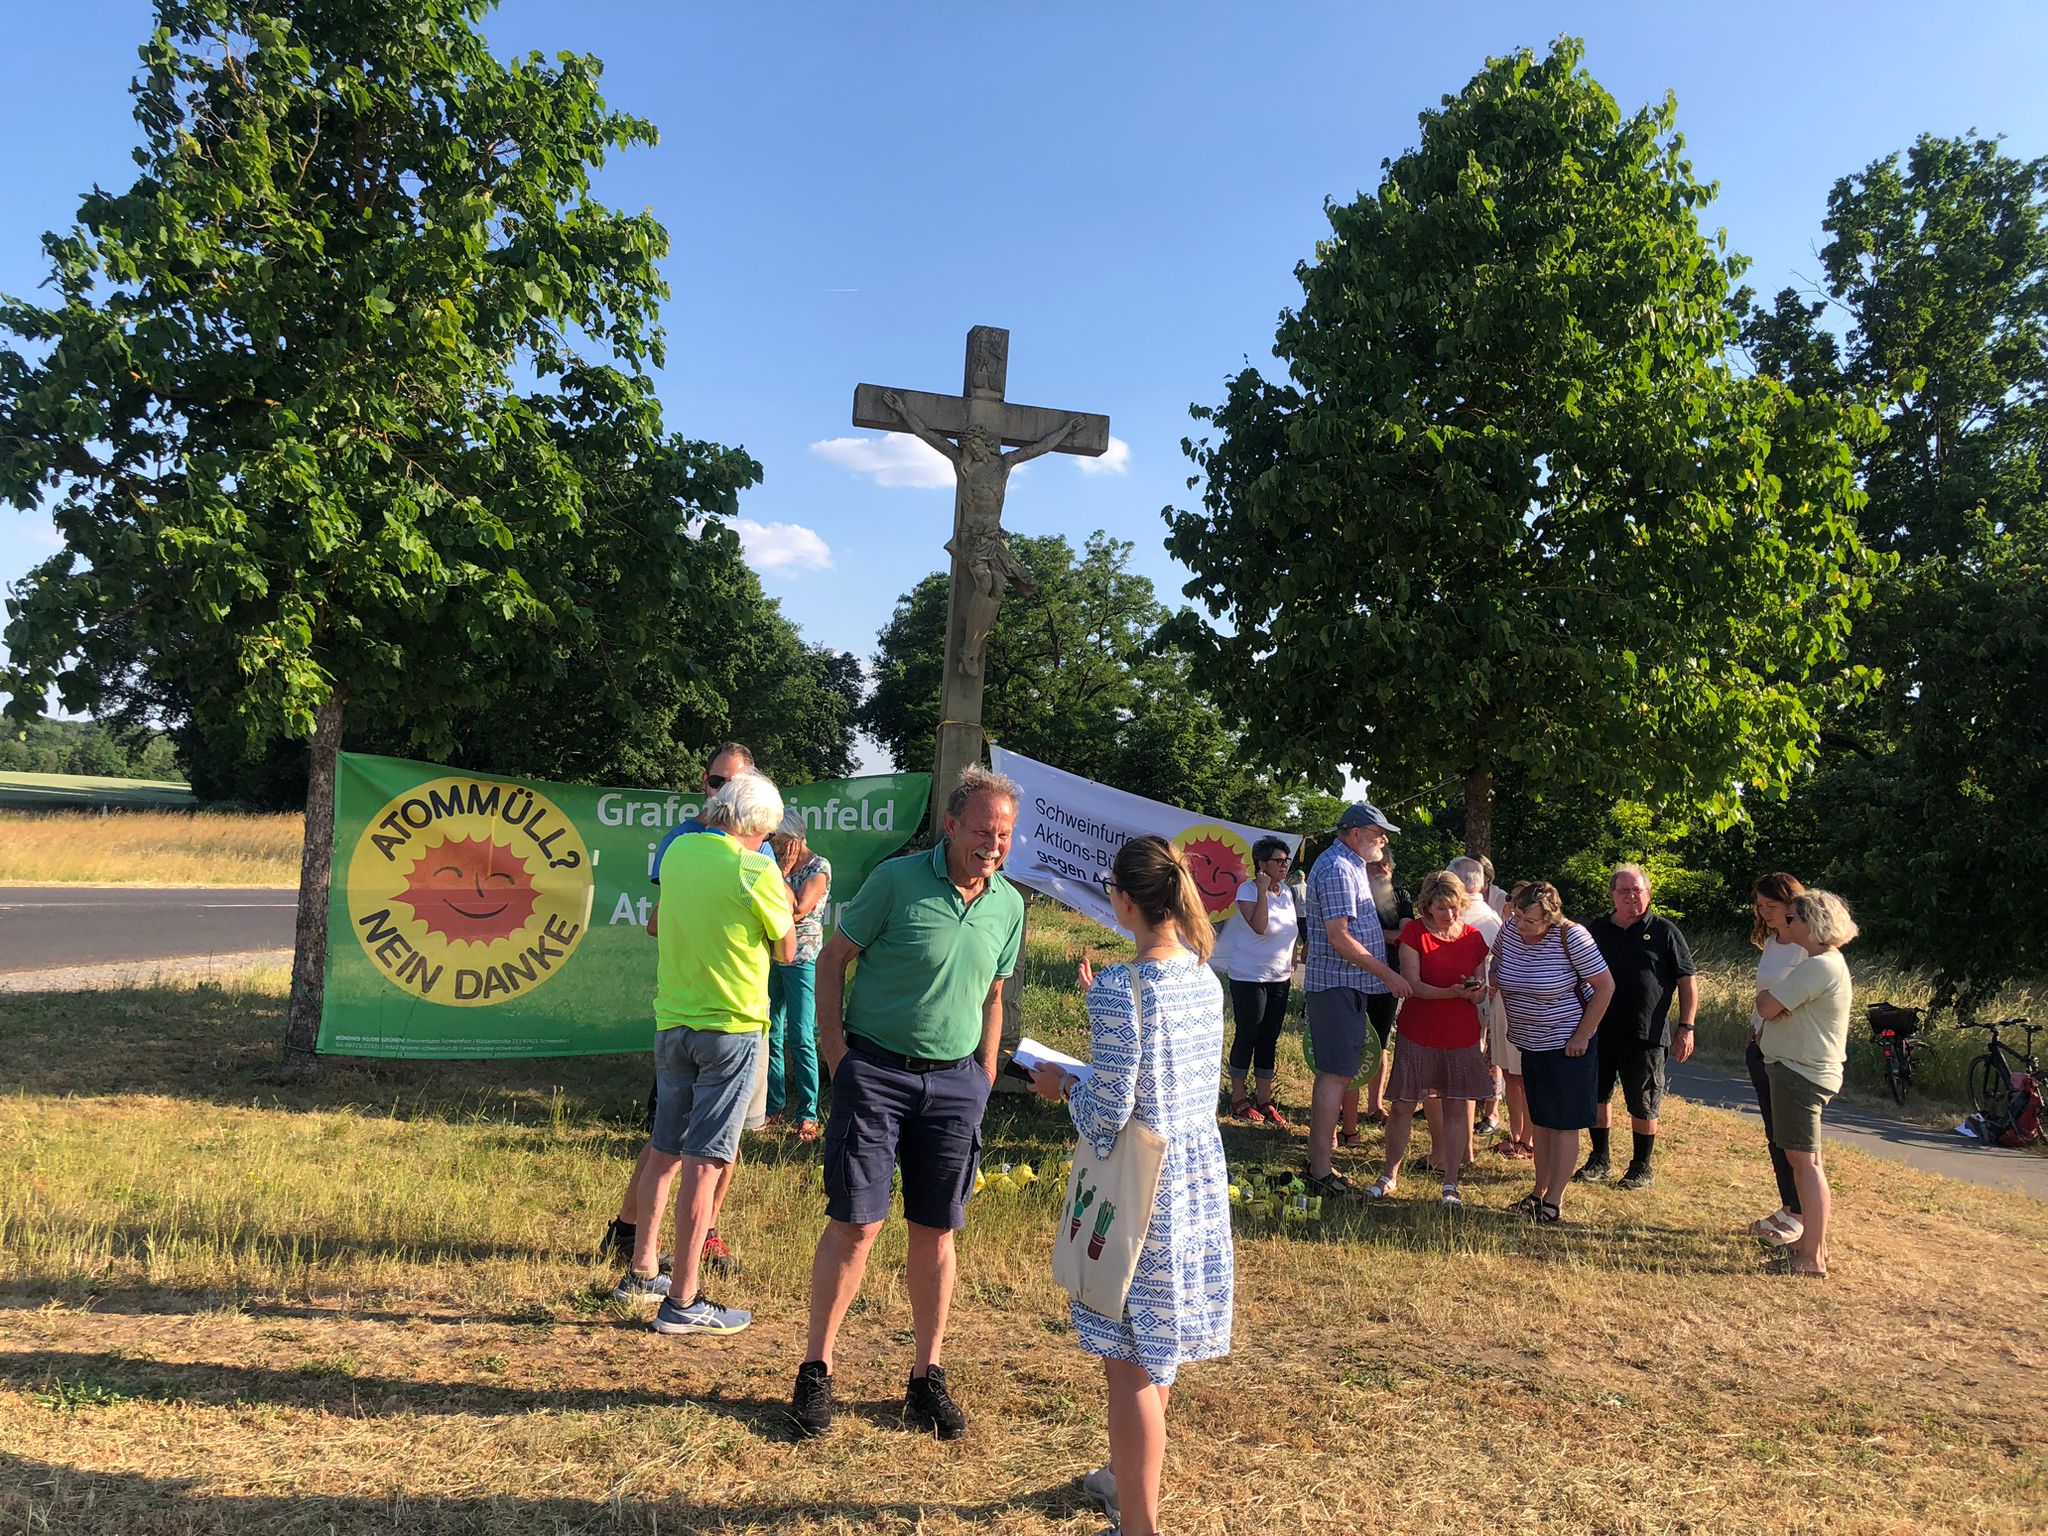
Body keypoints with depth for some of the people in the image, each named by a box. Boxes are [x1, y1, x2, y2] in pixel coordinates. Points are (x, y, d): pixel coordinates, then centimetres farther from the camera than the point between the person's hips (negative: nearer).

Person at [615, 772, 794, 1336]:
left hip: (672, 1022, 6)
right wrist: (779, 894, 13)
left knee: (664, 1152, 18)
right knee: (706, 1160, -2)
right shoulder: (755, 871, -14)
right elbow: (787, 950, -3)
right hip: (732, 1026, -6)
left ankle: (642, 1268, 28)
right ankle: (682, 1301, 3)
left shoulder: (678, 852, 3)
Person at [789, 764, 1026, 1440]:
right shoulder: (898, 879, -11)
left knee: (935, 1232, 10)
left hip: (955, 1081, 4)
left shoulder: (1009, 905, 4)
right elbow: (834, 957, -4)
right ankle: (816, 1372, 15)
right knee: (854, 1224, -2)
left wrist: (984, 1078, 12)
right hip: (875, 1071, -4)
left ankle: (927, 1377, 23)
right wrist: (835, 1047, -9)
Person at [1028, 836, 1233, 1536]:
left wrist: (1061, 1084, -2)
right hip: (1199, 1174, 8)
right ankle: (1128, 1477, 43)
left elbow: (1108, 1116, -20)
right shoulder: (1205, 979, 2)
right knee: (1152, 1352, 24)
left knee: (1130, 1362, 5)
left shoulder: (1120, 988, -22)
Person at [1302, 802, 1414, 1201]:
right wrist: (1388, 975, -20)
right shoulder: (1337, 869, -16)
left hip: (1344, 985, 11)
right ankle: (1322, 1173, -6)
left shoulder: (1351, 865, 18)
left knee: (1334, 1071, 15)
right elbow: (1339, 936, -23)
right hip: (1339, 984, -11)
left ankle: (1319, 1155, 23)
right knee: (1336, 1074, -9)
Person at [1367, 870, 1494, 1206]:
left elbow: (1481, 988, 9)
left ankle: (1450, 1183, 14)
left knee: (1457, 1107, 4)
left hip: (1462, 1036, 2)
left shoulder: (1473, 937, 4)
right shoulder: (1414, 931, -6)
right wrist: (1452, 992, -28)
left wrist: (1476, 991, -15)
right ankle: (1390, 1176, 18)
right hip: (1418, 1034, -2)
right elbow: (1413, 985, -13)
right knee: (1402, 1105, 1)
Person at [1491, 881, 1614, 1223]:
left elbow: (1605, 986, -16)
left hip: (1566, 1044, -6)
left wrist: (1582, 1036, -14)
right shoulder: (1510, 929, -6)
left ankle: (1554, 1203, 7)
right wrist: (1512, 1019, 8)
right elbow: (1499, 974, 10)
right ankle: (1539, 1192, 25)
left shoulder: (1571, 937, -21)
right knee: (1540, 1121, 15)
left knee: (1564, 1124, 0)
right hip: (1530, 1042, 6)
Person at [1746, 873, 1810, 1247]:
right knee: (1774, 1133, 14)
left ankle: (1800, 1215, 12)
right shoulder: (1770, 941, 10)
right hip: (1761, 1045, 8)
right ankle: (1787, 1206, 24)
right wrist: (1754, 1036, 15)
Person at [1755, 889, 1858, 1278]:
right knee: (1803, 1158, 18)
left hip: (1801, 1073, -11)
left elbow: (1765, 1006, -19)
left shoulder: (1819, 967, -20)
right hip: (1806, 1069, 11)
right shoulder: (1828, 962, 16)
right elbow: (1769, 1005, 19)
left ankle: (1812, 1258, -3)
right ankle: (1811, 1242, 28)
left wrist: (1766, 994, -1)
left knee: (1805, 1161, -7)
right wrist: (1774, 999, 0)